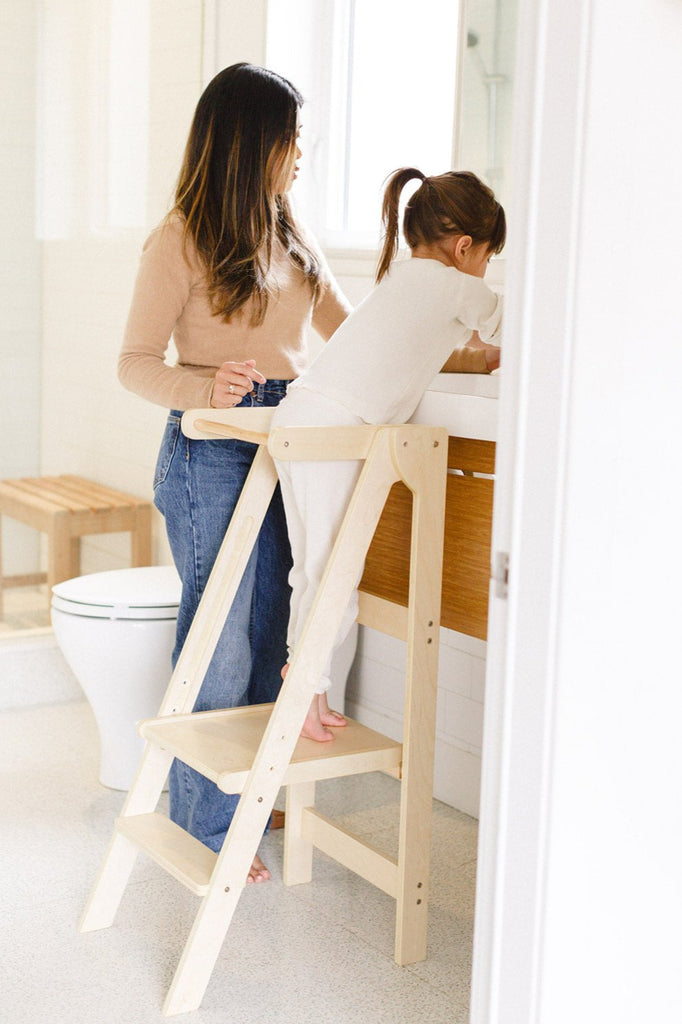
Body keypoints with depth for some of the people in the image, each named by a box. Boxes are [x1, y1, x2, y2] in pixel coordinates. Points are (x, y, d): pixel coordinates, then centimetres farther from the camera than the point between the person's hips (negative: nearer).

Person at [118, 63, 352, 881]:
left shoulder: (290, 235, 15)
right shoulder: (179, 240, -6)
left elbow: (349, 335, 21)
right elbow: (135, 362, -9)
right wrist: (203, 387, -28)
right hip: (214, 453, -7)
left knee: (269, 636, 12)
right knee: (221, 644, -3)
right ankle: (205, 829, 12)